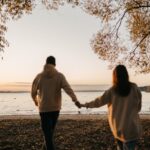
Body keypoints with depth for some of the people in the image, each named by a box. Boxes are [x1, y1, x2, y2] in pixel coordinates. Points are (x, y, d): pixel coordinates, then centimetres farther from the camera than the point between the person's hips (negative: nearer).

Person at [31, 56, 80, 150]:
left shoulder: (39, 76, -1)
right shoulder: (60, 76, -5)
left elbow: (33, 92, 7)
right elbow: (68, 88, -20)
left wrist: (35, 101, 26)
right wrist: (75, 100, -30)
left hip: (44, 108, -2)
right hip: (56, 108, 2)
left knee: (47, 132, 1)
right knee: (50, 129, 23)